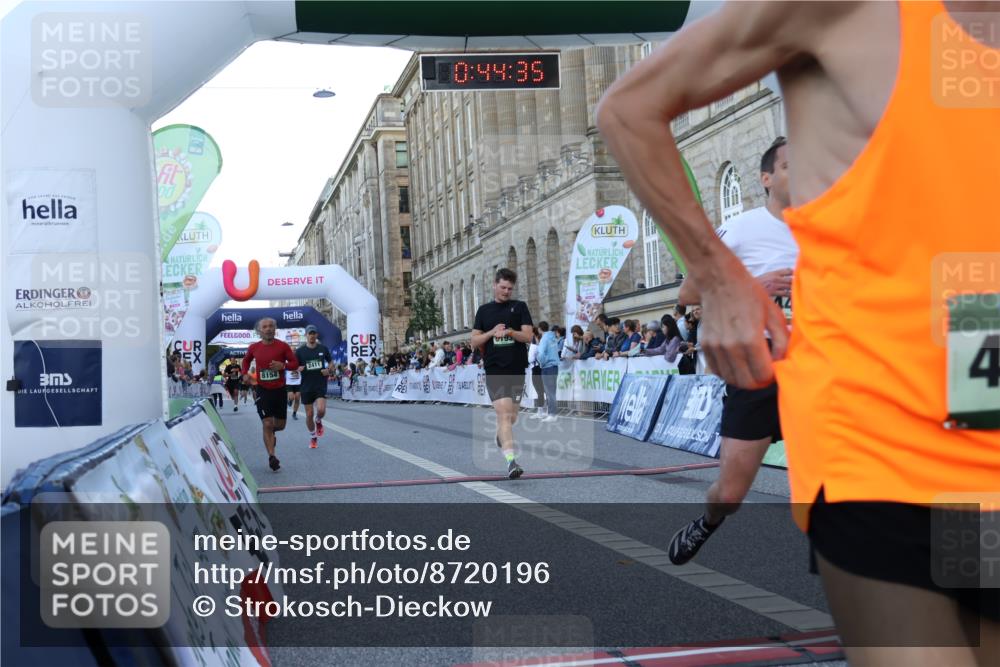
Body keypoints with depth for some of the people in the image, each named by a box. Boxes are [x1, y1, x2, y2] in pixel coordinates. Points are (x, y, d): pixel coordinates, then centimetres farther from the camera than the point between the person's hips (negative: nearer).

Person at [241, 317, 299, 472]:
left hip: (280, 390, 1)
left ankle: (271, 432, 48)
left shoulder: (282, 346, -6)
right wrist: (245, 373, 1)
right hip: (262, 390, -1)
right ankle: (272, 457, -7)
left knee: (280, 424, 11)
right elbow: (246, 361, 19)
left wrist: (283, 365, -21)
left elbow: (295, 363, -2)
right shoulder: (254, 348, 0)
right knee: (267, 424, -10)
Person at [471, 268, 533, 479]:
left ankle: (500, 435, 47)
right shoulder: (484, 310, 10)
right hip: (494, 371, -2)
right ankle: (511, 460, -23)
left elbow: (528, 336, -1)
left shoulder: (519, 307, 7)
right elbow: (474, 341, 8)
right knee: (504, 413, -16)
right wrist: (492, 332, -9)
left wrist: (510, 332, -19)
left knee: (512, 415, 13)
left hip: (517, 369, 2)